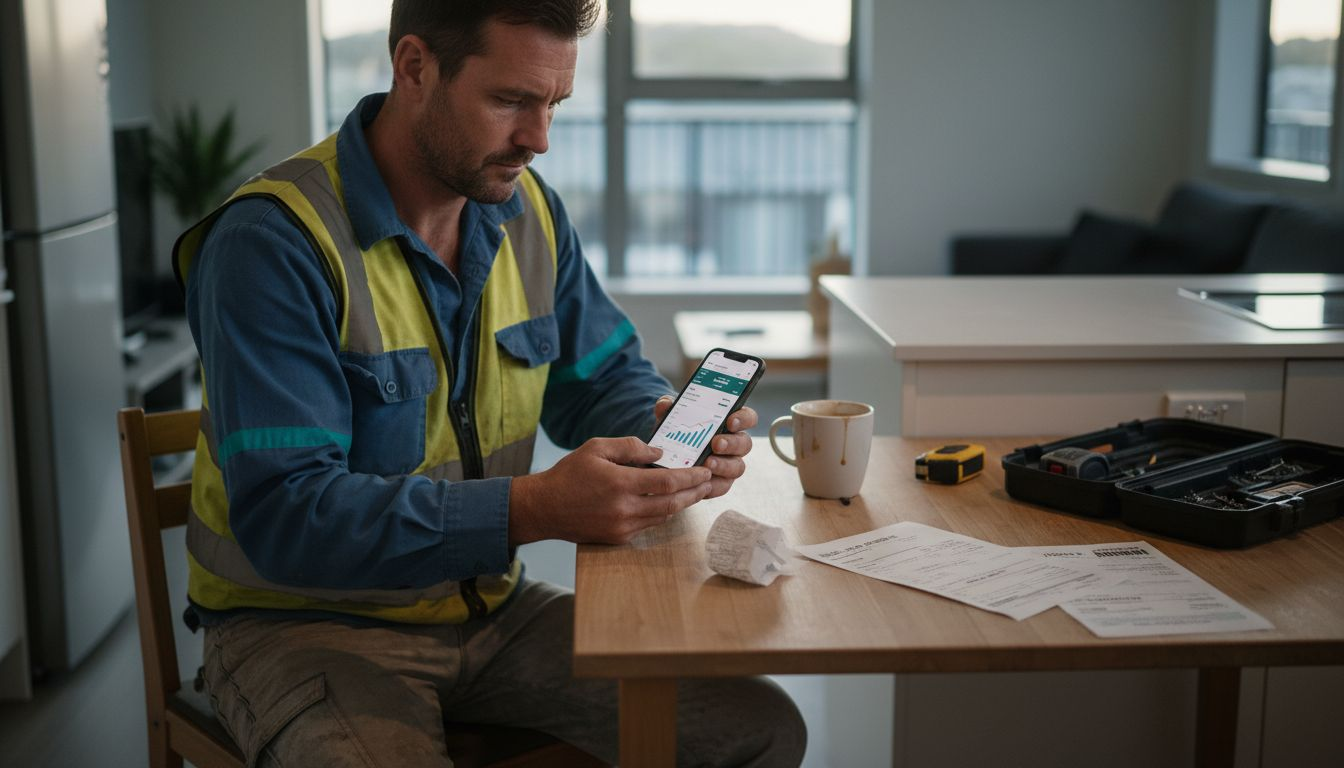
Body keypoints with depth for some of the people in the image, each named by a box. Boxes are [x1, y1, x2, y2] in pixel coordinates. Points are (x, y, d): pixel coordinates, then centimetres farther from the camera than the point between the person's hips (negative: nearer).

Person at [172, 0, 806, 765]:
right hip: (308, 624, -6)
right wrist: (534, 509, -35)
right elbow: (284, 515, -26)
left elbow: (605, 379, 12)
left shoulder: (530, 211, 2)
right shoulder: (276, 242, -19)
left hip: (487, 606, 6)